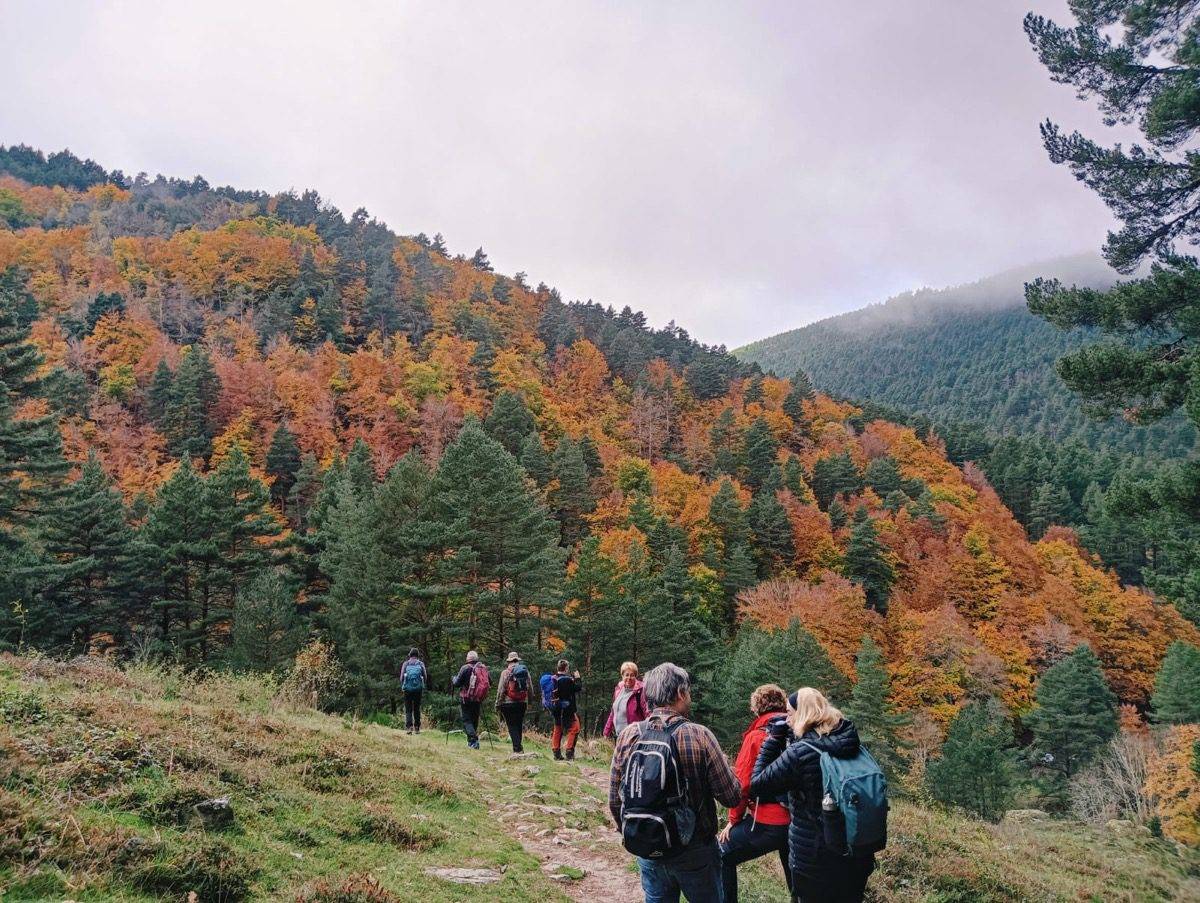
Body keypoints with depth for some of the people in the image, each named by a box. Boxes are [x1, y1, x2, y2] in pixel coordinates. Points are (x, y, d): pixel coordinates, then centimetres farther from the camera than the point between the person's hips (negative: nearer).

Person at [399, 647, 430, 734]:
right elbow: (425, 677, -1)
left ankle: (409, 726, -13)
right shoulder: (421, 664, 4)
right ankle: (417, 728, 12)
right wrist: (424, 687, 14)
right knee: (417, 709, 11)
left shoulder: (405, 664, 3)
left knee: (408, 709, 3)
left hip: (408, 689, -1)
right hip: (418, 689, 1)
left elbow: (401, 677, -2)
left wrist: (402, 686, 13)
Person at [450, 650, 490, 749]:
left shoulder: (465, 668, -10)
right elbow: (490, 681, 7)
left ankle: (473, 740, -17)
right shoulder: (484, 668, 1)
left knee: (467, 720, -1)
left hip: (466, 699, -4)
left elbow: (457, 683, -8)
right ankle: (470, 741, 22)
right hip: (478, 699, 4)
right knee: (475, 719, 16)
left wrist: (454, 679, 14)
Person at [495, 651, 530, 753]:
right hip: (522, 703, 4)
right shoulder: (525, 671, 5)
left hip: (508, 703, -4)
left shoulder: (505, 672, -6)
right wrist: (529, 701, 15)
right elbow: (530, 688, 7)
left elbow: (501, 690, -7)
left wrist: (498, 704, 0)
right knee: (519, 725, 15)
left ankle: (517, 747, -9)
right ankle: (517, 747, 20)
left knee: (512, 726, 1)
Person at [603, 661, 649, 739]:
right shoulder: (618, 689, 11)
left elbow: (648, 712, -16)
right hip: (618, 734, 7)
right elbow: (613, 712, 20)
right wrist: (607, 731, 20)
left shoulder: (640, 690, -11)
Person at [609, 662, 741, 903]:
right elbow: (732, 797, -14)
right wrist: (722, 763, 5)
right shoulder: (699, 735, -18)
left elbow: (615, 802, 0)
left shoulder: (628, 735, -8)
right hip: (695, 851, -3)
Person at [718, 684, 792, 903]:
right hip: (799, 820, 5)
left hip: (768, 823, -5)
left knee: (721, 856, 7)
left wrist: (734, 820, 1)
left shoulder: (757, 736, -10)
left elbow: (742, 782, -10)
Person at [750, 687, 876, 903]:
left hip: (815, 863, -6)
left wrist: (773, 739, -8)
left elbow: (756, 787, -12)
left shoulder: (799, 753, -22)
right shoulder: (850, 743, -2)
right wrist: (789, 738, 7)